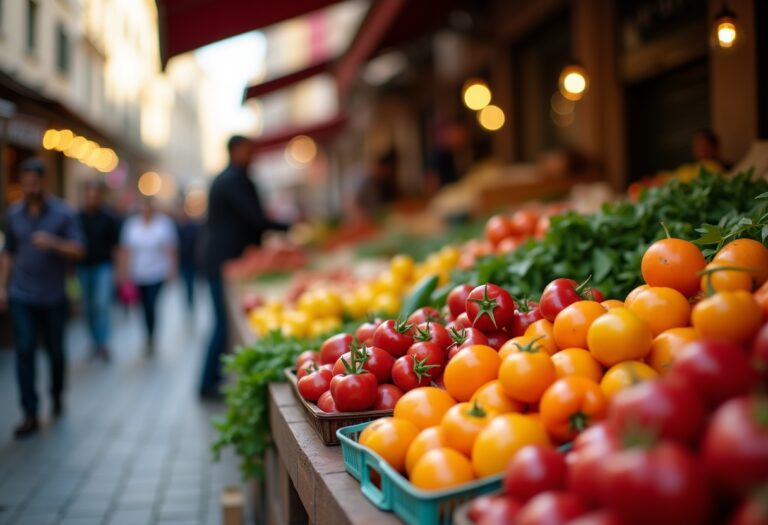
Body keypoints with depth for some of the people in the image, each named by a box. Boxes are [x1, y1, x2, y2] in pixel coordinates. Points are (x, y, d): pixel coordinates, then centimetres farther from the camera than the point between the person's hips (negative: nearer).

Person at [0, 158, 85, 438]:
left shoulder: (64, 213, -4)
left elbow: (78, 250, -10)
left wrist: (53, 243, -27)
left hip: (53, 298, -1)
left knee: (55, 351, 10)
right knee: (24, 352, -5)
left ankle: (57, 396, 35)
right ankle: (30, 415, 0)